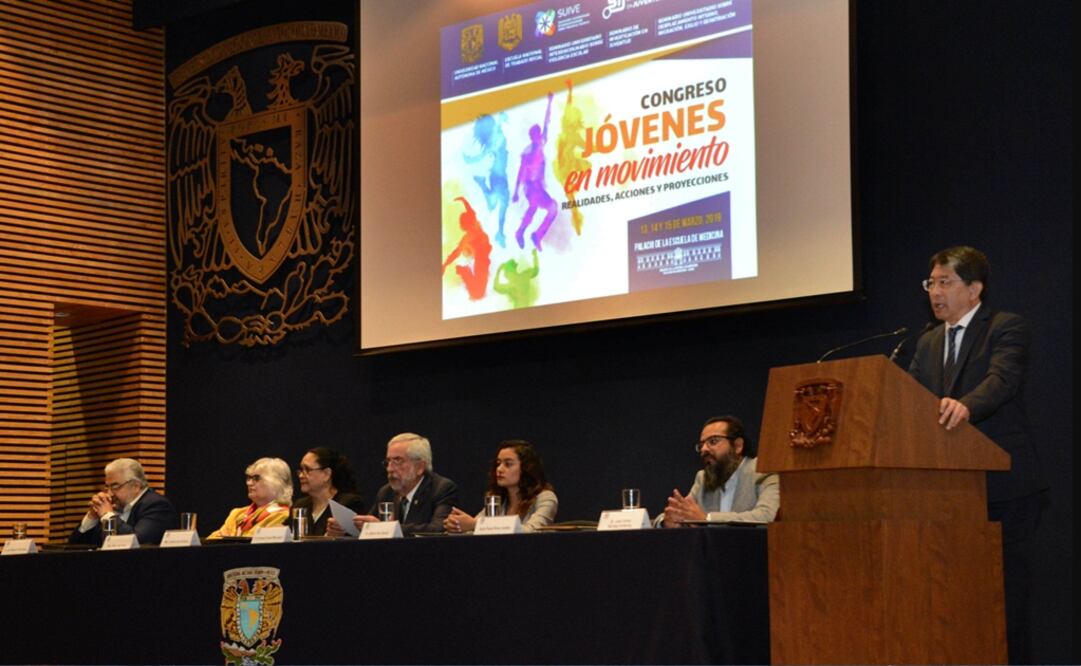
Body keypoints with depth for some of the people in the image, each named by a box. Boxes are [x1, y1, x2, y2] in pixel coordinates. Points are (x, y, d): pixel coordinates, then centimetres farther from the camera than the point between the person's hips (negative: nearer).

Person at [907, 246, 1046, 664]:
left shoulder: (1006, 328, -4)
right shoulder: (928, 344, 18)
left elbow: (1002, 380, -22)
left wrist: (964, 406, -42)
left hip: (1003, 486, -6)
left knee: (1006, 593, -5)